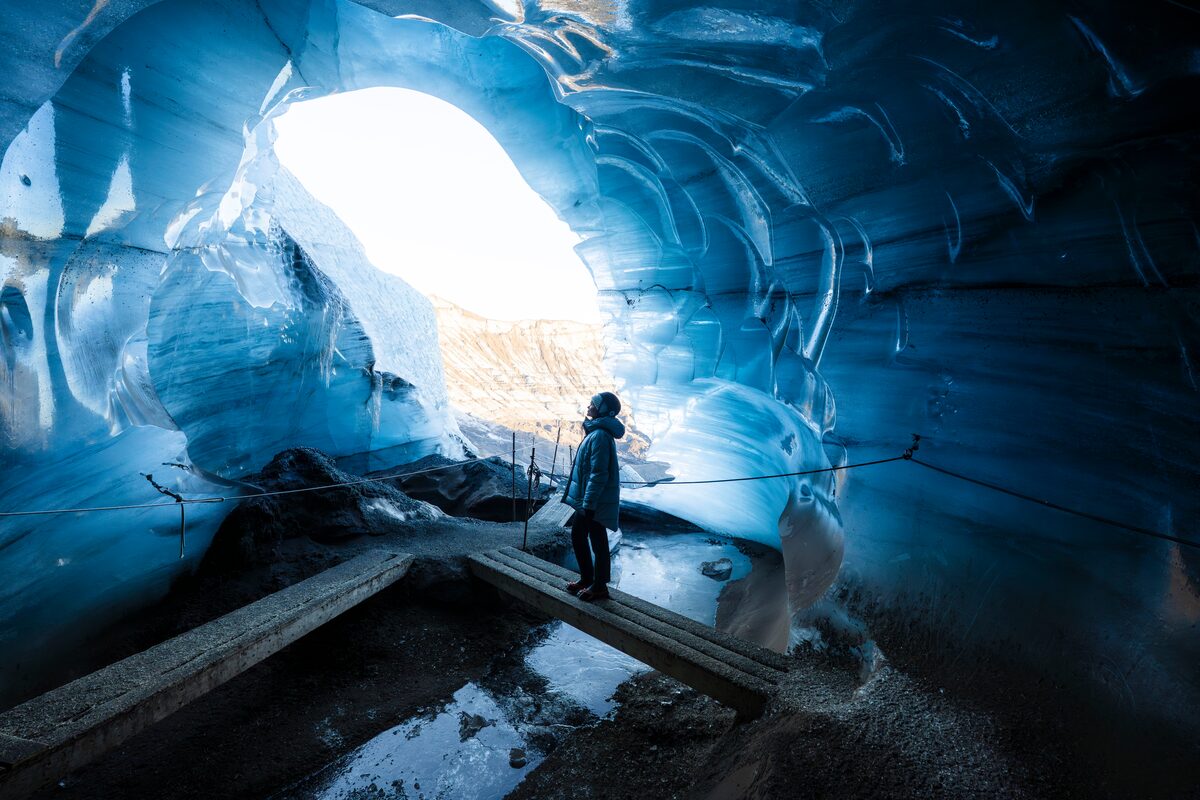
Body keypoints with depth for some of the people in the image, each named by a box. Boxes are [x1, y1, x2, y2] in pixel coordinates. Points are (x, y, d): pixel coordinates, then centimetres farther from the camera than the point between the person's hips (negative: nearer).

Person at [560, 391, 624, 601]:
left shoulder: (600, 436, -22)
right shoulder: (596, 431, 10)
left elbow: (598, 475, -24)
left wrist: (589, 505, -22)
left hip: (596, 502, -10)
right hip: (587, 499, 10)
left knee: (598, 542, 4)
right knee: (577, 536, 19)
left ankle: (599, 586, 20)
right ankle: (587, 579, 33)